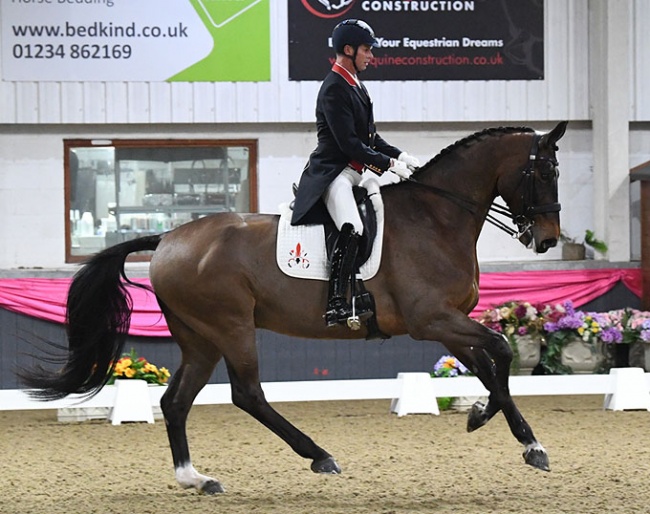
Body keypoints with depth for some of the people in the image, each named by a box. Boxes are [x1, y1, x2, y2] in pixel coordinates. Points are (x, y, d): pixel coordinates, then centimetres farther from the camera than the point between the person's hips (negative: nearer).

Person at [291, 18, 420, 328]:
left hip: (354, 173, 11)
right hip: (332, 173, -11)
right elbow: (348, 142, -20)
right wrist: (389, 164, -18)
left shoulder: (356, 86, 16)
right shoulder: (334, 88, -14)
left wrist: (399, 155, 6)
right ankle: (336, 305, -34)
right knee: (352, 229, -30)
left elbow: (370, 137, 21)